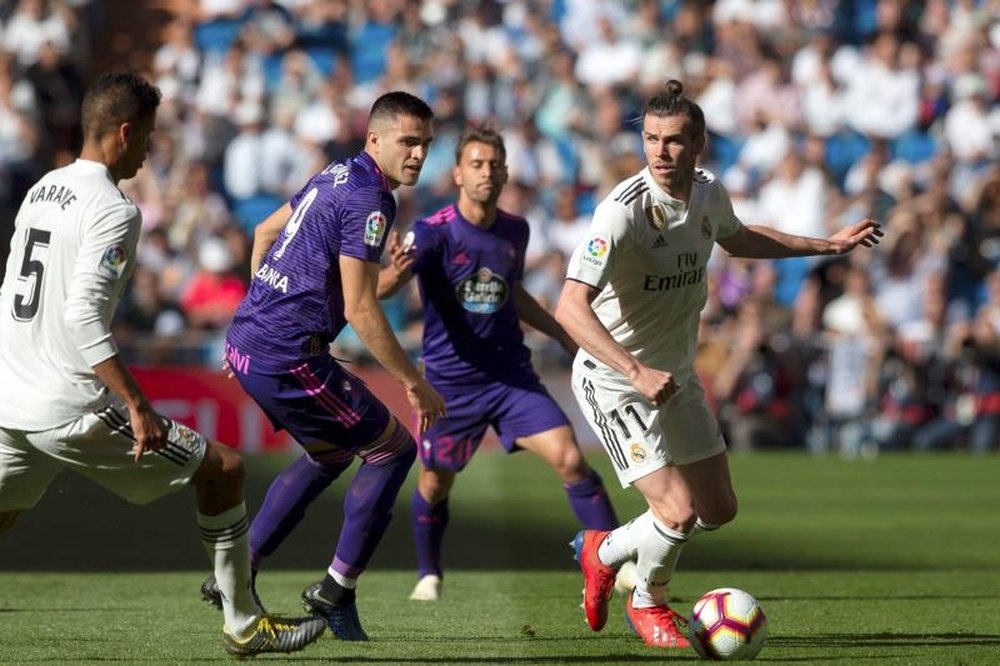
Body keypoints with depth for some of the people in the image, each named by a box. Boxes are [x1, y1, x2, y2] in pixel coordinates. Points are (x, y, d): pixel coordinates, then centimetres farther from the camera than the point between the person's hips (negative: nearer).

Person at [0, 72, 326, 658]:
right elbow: (83, 317, -24)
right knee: (222, 468, 5)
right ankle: (244, 624, 11)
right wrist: (137, 406, -25)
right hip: (70, 408, -8)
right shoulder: (113, 210, -13)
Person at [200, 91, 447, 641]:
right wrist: (413, 383, -12)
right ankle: (336, 592, 6)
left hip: (246, 342, 10)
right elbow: (360, 311, -19)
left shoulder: (335, 177, 14)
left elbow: (265, 231, 28)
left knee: (331, 452, 27)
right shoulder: (368, 200, -16)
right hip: (287, 358, -10)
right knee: (393, 448, 3)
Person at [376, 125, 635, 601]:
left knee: (570, 460, -12)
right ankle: (429, 575, 37)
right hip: (449, 380, -3)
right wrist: (396, 271, -52)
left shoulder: (515, 231, 2)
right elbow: (380, 290, -29)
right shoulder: (433, 233, -15)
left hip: (511, 375, 3)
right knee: (435, 484, 11)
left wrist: (565, 336, 17)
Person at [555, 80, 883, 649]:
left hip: (677, 375, 8)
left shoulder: (709, 194, -4)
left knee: (719, 509, 13)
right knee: (678, 511, -16)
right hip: (615, 378, -8)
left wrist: (828, 245, 20)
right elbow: (571, 307, -35)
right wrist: (637, 373, -44)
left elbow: (737, 239, 22)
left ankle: (603, 551, 37)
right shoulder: (625, 211, -28)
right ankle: (649, 603, 16)